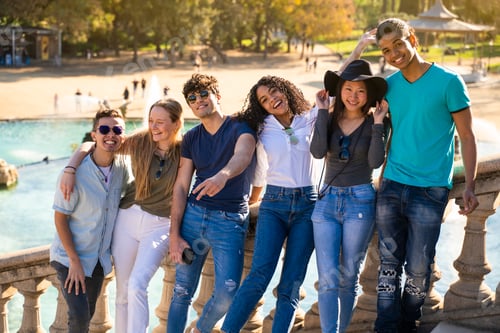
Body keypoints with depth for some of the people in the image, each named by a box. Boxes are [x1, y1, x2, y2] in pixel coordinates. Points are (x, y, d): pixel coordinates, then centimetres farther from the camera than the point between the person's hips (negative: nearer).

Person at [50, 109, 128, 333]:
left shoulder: (122, 168, -6)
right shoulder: (76, 172, -22)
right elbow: (60, 218, -16)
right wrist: (74, 261, -17)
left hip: (99, 259, 5)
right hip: (69, 256, -5)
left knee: (88, 314, 14)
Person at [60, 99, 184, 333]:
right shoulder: (139, 142, -5)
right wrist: (70, 169, -15)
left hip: (160, 225, -3)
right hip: (128, 217, 3)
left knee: (137, 286, -20)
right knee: (123, 291, 7)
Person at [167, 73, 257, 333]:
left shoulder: (240, 127, -2)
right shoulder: (191, 138, 11)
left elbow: (242, 156, -25)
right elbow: (181, 186, 7)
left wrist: (222, 175, -49)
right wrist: (174, 235, -2)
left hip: (231, 220, -4)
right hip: (194, 214, 4)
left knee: (227, 294, -9)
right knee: (182, 291, 4)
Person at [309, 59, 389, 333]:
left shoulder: (374, 123, 0)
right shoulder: (330, 120, 5)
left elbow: (376, 161, -13)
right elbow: (318, 152, -12)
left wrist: (378, 123, -14)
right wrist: (322, 112, -9)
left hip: (360, 202, -2)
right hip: (327, 200, 2)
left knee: (348, 277, 7)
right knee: (328, 278, -8)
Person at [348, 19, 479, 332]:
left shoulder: (448, 81, -5)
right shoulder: (389, 85, 7)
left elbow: (467, 136, -4)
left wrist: (470, 186, -11)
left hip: (430, 191, -4)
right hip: (391, 186, 4)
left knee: (417, 270, 3)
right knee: (389, 265, 7)